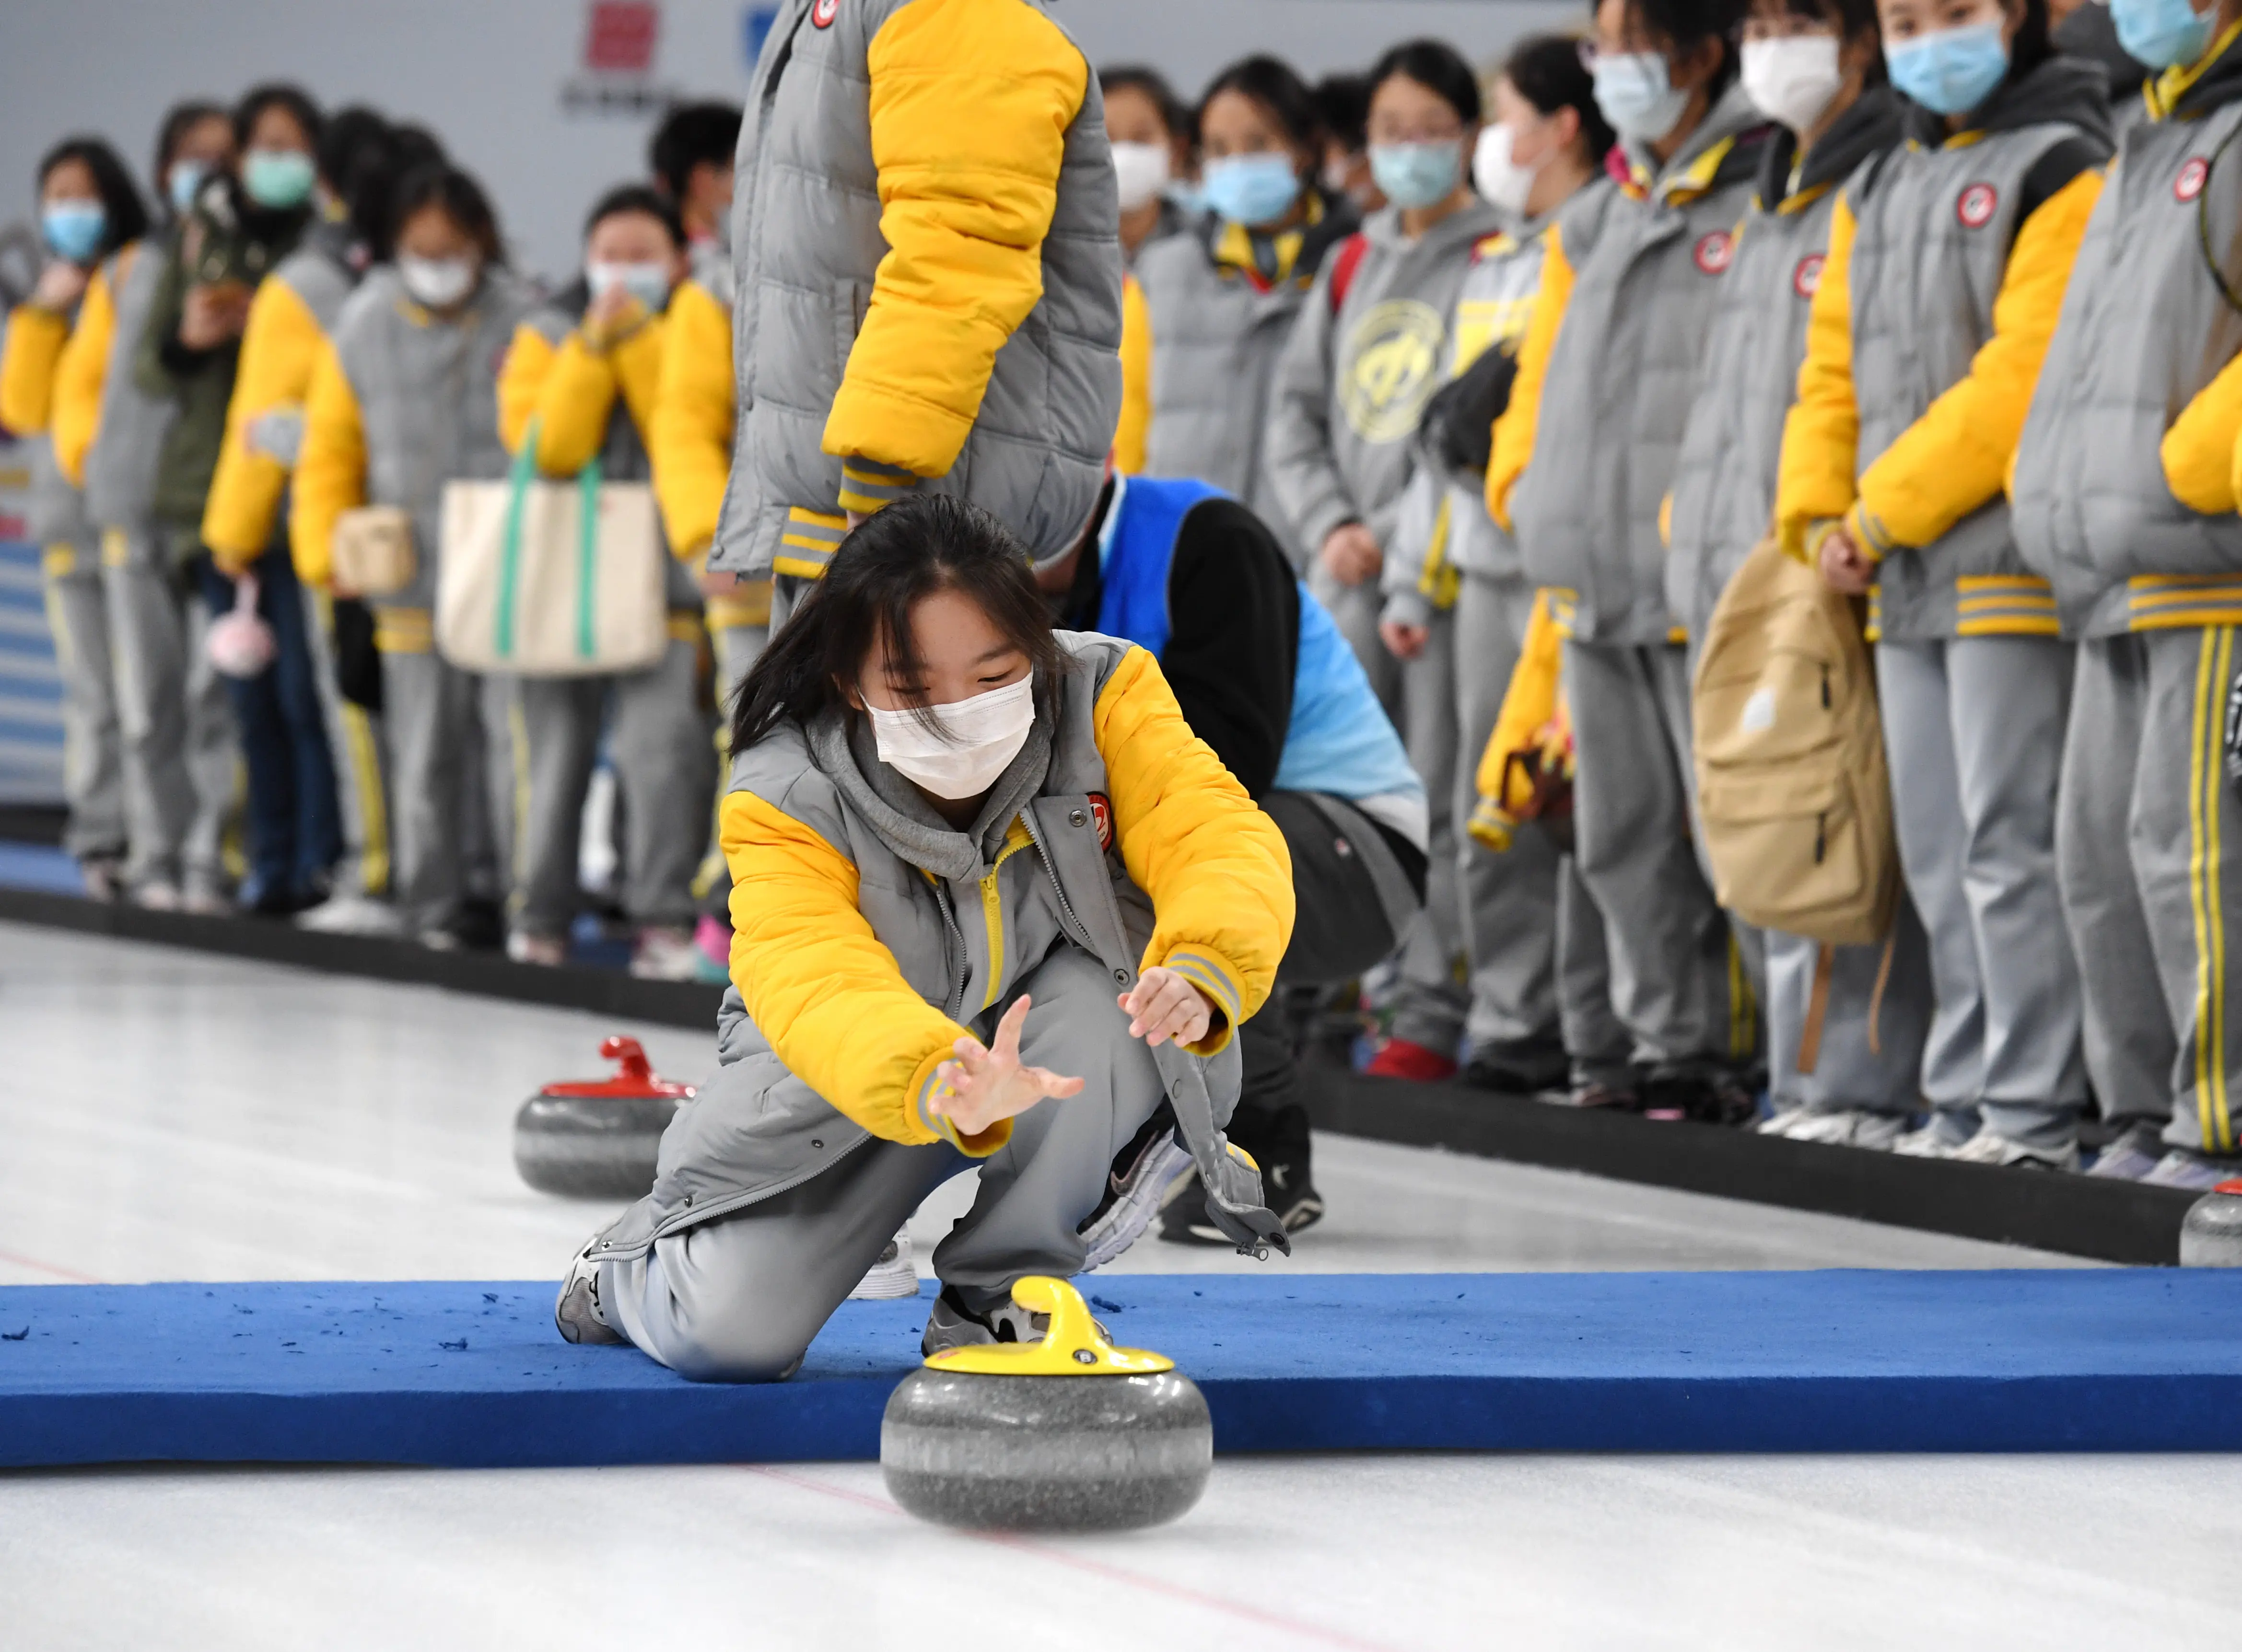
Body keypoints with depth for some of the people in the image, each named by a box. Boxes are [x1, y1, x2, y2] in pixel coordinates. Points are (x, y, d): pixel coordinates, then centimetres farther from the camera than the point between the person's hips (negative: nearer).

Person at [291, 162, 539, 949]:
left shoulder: (524, 323, -2)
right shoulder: (362, 332, 4)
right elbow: (330, 451, 12)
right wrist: (328, 548, 1)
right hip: (412, 580, 2)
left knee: (513, 731, -4)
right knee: (424, 747, 5)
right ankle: (432, 901, 13)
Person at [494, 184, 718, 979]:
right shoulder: (547, 337, 8)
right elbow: (544, 446, -7)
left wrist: (639, 340, -14)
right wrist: (593, 347, -14)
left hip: (661, 578, -2)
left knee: (661, 744, -16)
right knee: (557, 753, 5)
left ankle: (664, 919, -12)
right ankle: (540, 914, 16)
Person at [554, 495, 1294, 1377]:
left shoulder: (1102, 698, -20)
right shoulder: (787, 801, -26)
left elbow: (1223, 840, -32)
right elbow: (817, 985, -42)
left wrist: (1202, 973, -56)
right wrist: (940, 1088, -65)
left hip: (1067, 1073, 1)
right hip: (864, 1086, -1)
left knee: (1096, 1004, -35)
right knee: (727, 1336, -20)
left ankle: (1002, 1291, -11)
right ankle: (640, 1264, 21)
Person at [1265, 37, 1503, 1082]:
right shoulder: (1351, 268, 18)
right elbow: (1295, 408, 17)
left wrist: (1398, 534, -12)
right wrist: (1329, 527, 1)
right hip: (1344, 572, 6)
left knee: (1437, 797, -6)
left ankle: (1429, 1015, -4)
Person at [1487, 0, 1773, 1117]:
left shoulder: (1764, 206, -7)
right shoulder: (1593, 227, 20)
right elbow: (1542, 376, 27)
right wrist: (1523, 483, 14)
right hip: (1594, 590, 9)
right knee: (1622, 839, 11)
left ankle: (1750, 1055, -5)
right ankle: (1670, 1047, 17)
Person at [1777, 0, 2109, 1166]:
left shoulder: (2058, 173, -6)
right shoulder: (1876, 195, 18)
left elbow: (2028, 373, -16)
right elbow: (1833, 371, 20)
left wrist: (1887, 510, -15)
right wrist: (1821, 512, 2)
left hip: (2011, 569, -8)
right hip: (1903, 586, 8)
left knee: (2006, 847, -9)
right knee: (1937, 857, 10)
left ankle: (2033, 1112, -6)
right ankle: (1963, 1101, 15)